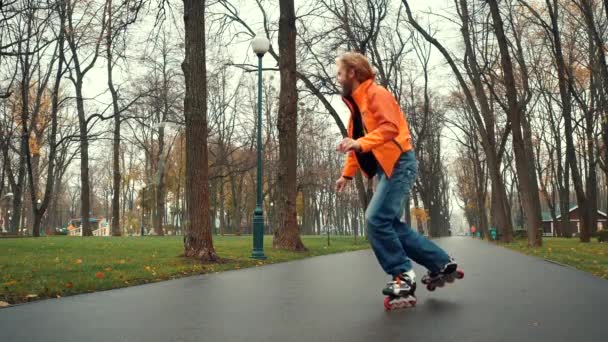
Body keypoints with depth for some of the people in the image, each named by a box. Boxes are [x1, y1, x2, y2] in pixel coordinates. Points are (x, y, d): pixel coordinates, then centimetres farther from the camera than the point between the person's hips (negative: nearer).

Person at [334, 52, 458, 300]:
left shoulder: (376, 94, -8)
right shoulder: (356, 102, 20)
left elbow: (390, 127, -23)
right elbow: (356, 143, 23)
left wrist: (360, 143, -34)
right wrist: (347, 175, 19)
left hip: (398, 163, -10)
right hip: (386, 168, 10)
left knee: (376, 219, -16)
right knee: (391, 224, 7)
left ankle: (402, 274, -4)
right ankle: (441, 263, 17)